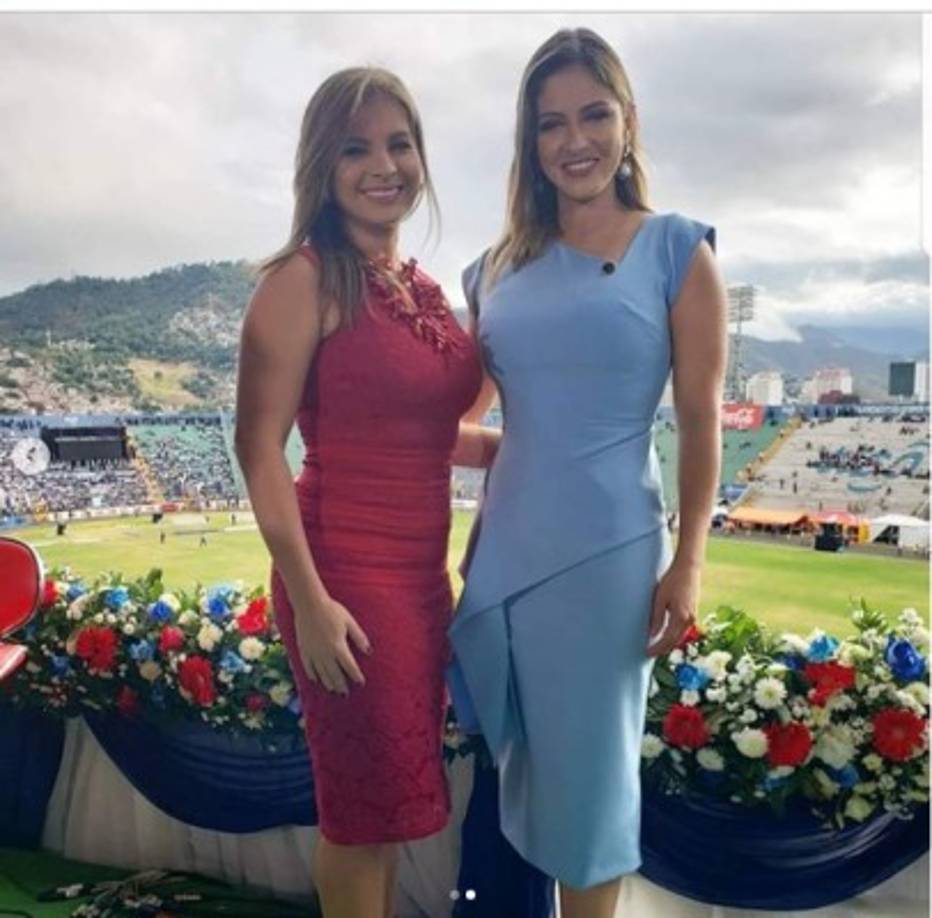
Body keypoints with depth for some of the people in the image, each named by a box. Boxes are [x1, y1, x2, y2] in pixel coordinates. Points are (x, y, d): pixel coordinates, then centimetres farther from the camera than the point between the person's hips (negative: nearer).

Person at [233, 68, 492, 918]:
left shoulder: (422, 288, 9)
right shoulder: (304, 279, -12)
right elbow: (260, 447, -15)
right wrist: (309, 601, -19)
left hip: (421, 572, 7)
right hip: (347, 574, -7)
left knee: (392, 792, 21)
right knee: (367, 801, 8)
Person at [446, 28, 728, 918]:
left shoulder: (675, 250, -3)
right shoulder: (498, 269, 7)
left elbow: (701, 420, -5)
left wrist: (688, 562, -9)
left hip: (607, 550, -4)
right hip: (506, 546, 4)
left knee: (588, 766, 10)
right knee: (526, 758, 18)